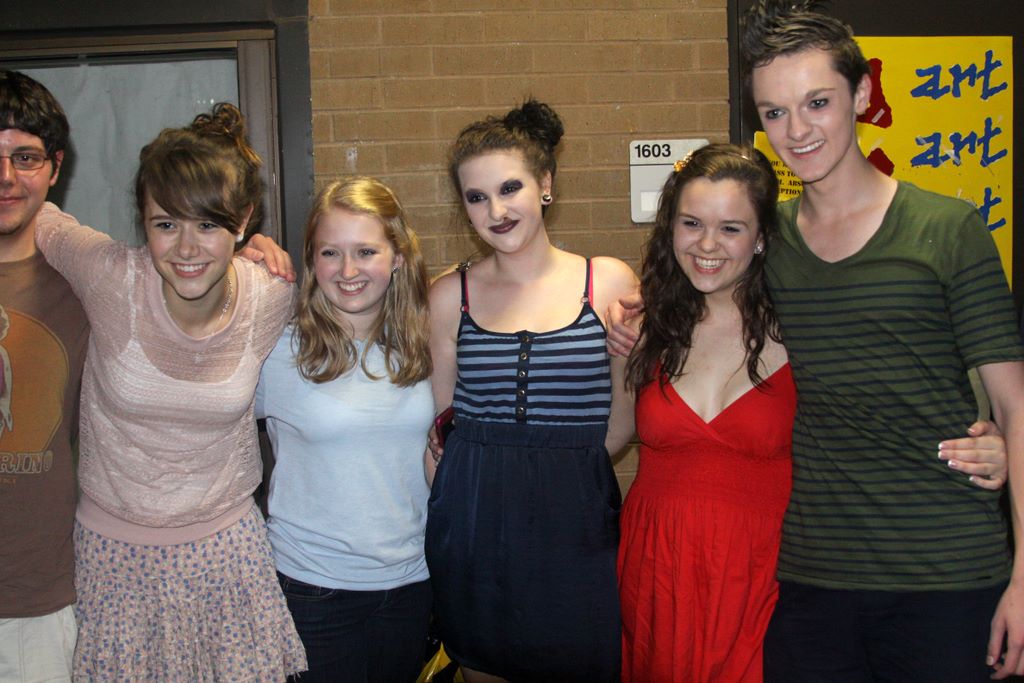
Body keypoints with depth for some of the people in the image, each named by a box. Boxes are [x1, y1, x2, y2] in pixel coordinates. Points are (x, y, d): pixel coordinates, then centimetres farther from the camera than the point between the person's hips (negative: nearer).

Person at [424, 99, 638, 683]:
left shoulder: (610, 283, 0)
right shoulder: (451, 296, 3)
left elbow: (625, 417, 4)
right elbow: (441, 421, 9)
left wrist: (567, 465, -2)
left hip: (576, 527, -1)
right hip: (474, 527, 1)